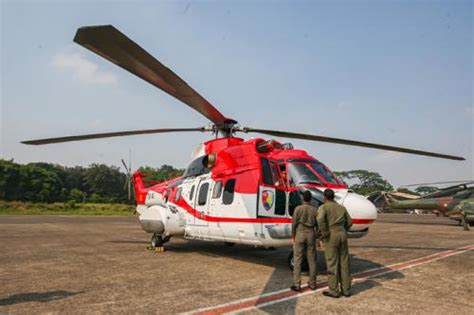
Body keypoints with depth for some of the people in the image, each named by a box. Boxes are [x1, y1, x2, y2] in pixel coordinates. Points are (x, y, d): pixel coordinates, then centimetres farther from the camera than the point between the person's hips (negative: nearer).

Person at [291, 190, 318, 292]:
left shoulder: (298, 208, -8)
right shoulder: (315, 210, -1)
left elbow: (294, 224, -7)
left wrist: (293, 237, 3)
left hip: (300, 235, -2)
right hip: (311, 235, 3)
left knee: (298, 260, 1)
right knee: (311, 260, 11)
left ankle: (297, 284, -3)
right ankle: (312, 283, 16)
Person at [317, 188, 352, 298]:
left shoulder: (323, 207, -6)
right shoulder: (342, 207, 12)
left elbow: (320, 219, -27)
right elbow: (349, 222, 15)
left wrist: (324, 234, -15)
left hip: (331, 238, -6)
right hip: (342, 235, 6)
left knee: (332, 264, 1)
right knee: (344, 264, 11)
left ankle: (334, 291, 6)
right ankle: (346, 290, 16)